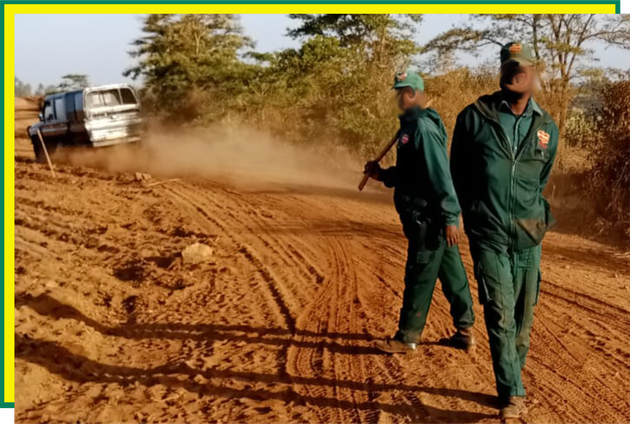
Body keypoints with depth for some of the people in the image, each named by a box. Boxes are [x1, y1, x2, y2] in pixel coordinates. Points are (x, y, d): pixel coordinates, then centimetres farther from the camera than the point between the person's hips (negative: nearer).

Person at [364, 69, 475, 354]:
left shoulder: (423, 127, -15)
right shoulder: (410, 126, 16)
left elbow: (440, 174, -21)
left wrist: (449, 217, -24)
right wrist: (382, 175, 7)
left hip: (430, 218, -10)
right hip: (427, 217, 10)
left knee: (419, 277, -1)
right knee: (452, 274, 14)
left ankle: (407, 338, 9)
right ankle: (464, 332, 23)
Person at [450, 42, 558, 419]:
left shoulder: (547, 128, 4)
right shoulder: (474, 117, -5)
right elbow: (458, 173, 6)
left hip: (529, 236, 3)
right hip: (488, 234, -3)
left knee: (523, 317, 10)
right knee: (500, 314, -8)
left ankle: (512, 381, 28)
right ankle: (513, 394, 0)